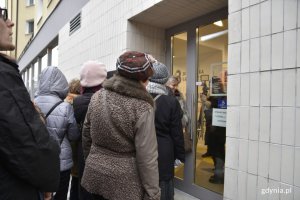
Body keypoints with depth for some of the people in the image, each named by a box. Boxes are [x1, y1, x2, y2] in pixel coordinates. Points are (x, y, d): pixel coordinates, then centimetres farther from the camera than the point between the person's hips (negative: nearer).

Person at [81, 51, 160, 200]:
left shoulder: (97, 97, -5)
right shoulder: (143, 108, -21)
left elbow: (86, 135, 6)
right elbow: (147, 158, -19)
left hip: (95, 173, 5)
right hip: (125, 182, -4)